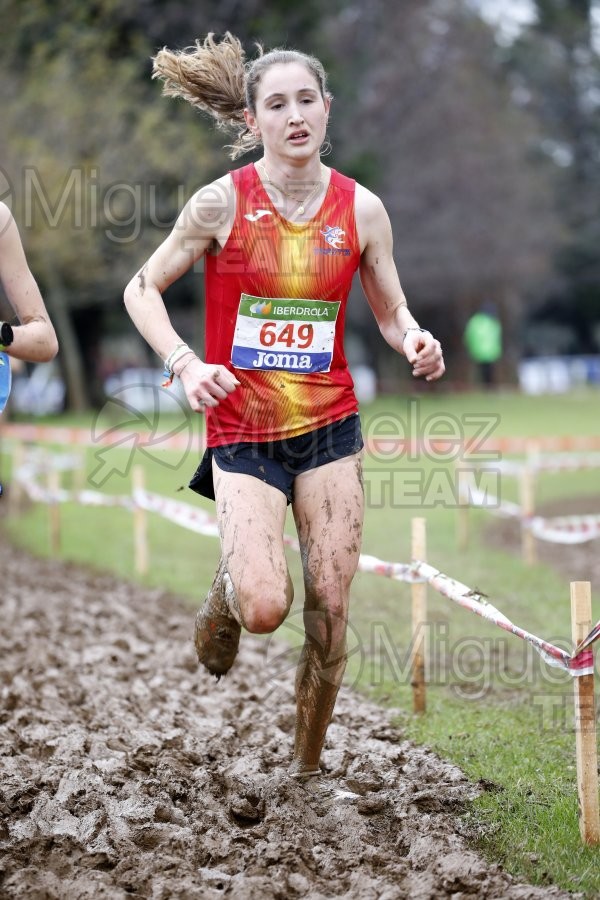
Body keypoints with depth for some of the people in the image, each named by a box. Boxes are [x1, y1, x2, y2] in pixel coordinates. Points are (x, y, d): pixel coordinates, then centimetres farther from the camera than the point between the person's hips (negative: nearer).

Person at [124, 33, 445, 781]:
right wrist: (186, 365, -15)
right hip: (242, 432, -2)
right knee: (265, 607, -17)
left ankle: (307, 763, 18)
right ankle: (226, 591, 21)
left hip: (329, 427, 2)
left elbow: (391, 312, 9)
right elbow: (142, 289, 0)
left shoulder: (361, 209, -1)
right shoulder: (223, 202, -8)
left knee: (330, 607, -2)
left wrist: (414, 341, -15)